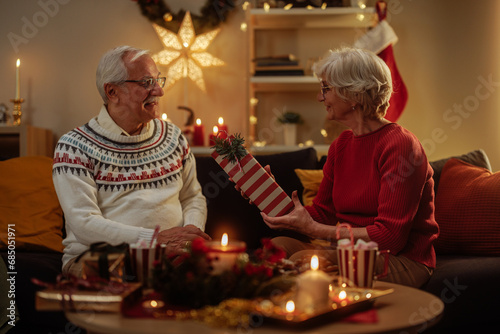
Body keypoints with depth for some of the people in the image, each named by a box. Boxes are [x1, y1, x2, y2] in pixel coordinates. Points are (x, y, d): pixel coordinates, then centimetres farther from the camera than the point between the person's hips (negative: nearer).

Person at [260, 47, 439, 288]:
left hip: (401, 262, -7)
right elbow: (321, 213, 13)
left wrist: (313, 229, -20)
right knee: (277, 245, -18)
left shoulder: (399, 144, -14)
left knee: (304, 258, -29)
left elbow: (390, 236, -19)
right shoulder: (341, 145, 11)